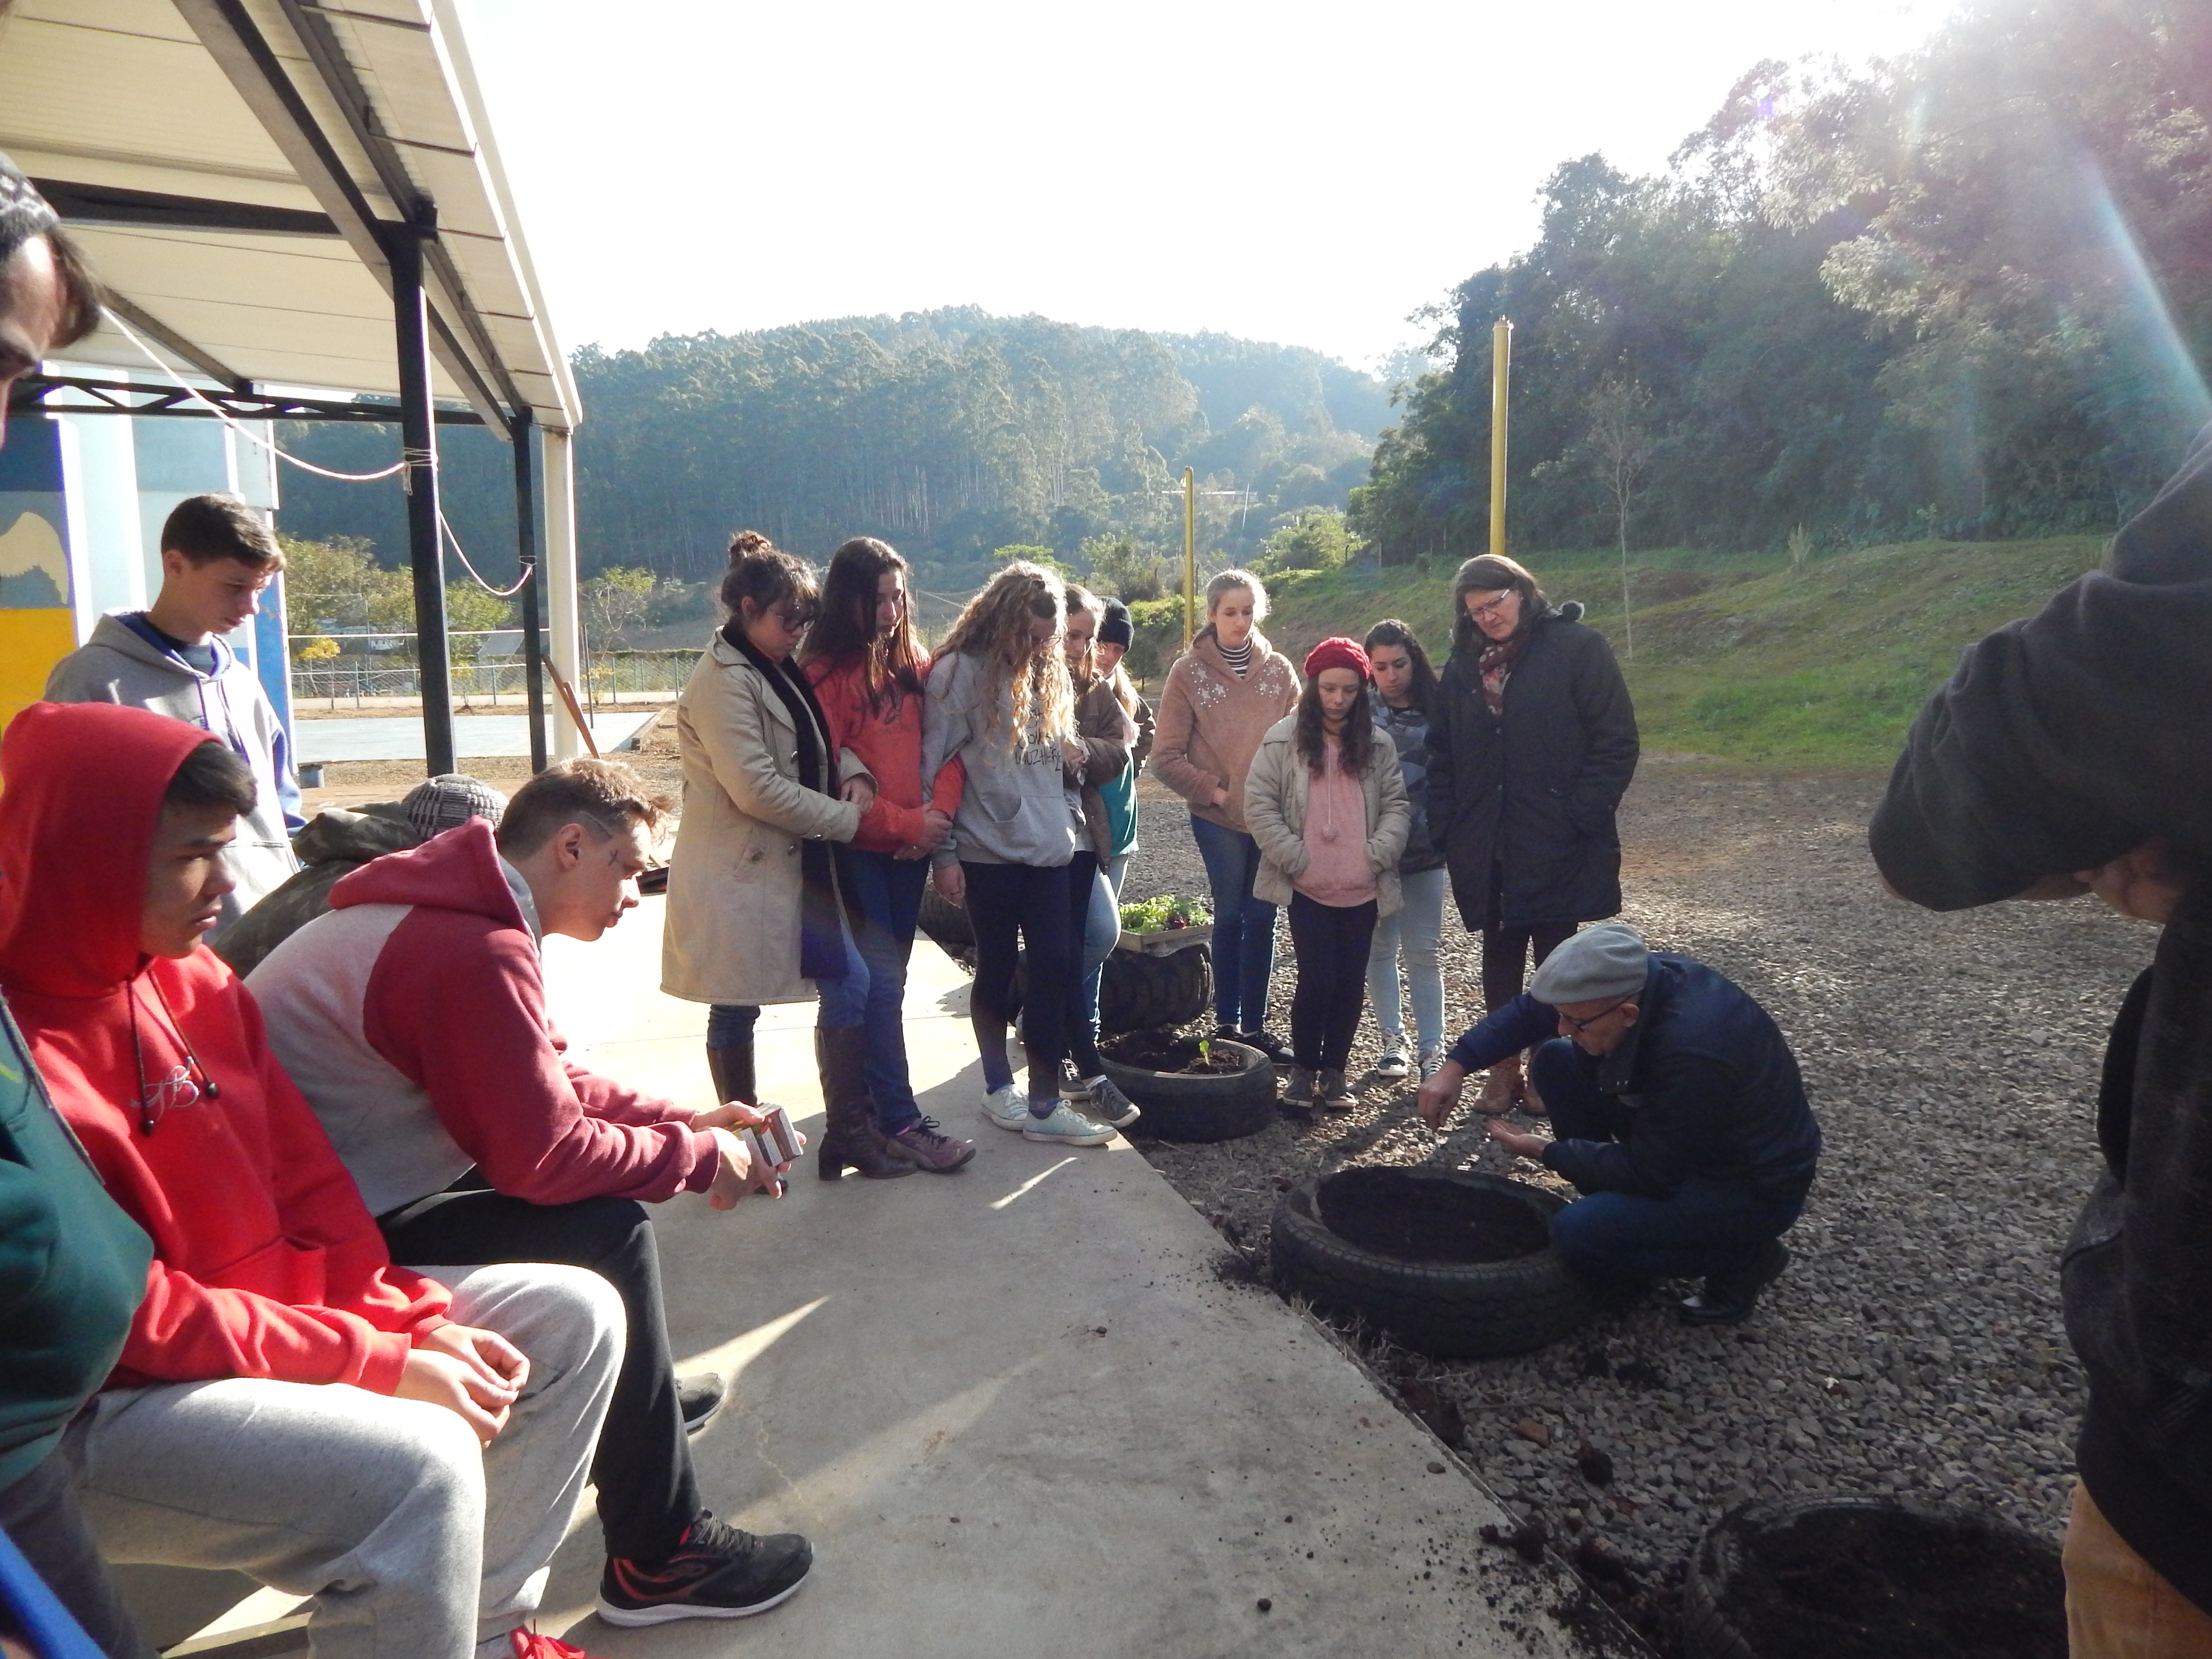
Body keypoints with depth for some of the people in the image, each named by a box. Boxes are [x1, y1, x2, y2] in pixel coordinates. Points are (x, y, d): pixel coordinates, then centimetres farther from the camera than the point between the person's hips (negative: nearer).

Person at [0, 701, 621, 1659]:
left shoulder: (196, 981, 3)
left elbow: (309, 1187, 5)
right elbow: (128, 1318, -22)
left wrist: (417, 1320, -6)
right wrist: (380, 1363, -22)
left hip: (278, 1309, 8)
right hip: (97, 1410, -8)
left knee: (574, 1318, 3)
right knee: (415, 1461, -32)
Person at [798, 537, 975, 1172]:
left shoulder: (913, 662, 10)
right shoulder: (827, 673, -10)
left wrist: (941, 811, -8)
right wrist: (907, 822, -13)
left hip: (911, 850, 6)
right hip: (859, 852, -6)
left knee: (885, 978, 12)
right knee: (881, 983, -5)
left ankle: (865, 1098, 24)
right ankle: (901, 1122, 2)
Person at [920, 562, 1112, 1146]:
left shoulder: (1047, 673, 11)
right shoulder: (959, 672, -9)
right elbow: (934, 767, -10)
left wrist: (1069, 814, 10)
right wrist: (943, 854, -10)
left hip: (1048, 849, 5)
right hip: (988, 851, -5)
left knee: (1055, 967, 1)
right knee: (997, 968, 8)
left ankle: (1045, 1105, 10)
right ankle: (998, 1087, 27)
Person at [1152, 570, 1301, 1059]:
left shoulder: (1278, 669, 5)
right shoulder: (1189, 672, -3)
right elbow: (1166, 757, -4)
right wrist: (1215, 790, -9)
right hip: (1217, 817, -2)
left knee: (1262, 917, 6)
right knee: (1230, 915, 6)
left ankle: (1254, 1025, 16)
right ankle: (1227, 1023, 19)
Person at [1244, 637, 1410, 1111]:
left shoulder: (1377, 744, 6)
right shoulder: (1284, 739, -3)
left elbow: (1396, 805, 7)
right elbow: (1259, 804, -5)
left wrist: (1378, 853, -7)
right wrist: (1293, 858, -10)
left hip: (1362, 889, 3)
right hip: (1307, 889, -3)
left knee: (1350, 983, 7)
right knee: (1318, 979, -7)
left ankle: (1334, 1071, 22)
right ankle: (1303, 1069, 14)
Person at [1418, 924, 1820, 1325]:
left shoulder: (1694, 1054, -38)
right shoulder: (1633, 980, -16)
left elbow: (1649, 1172, -26)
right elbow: (1529, 1010, -2)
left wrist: (1545, 1152, -16)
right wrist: (1455, 1066, -13)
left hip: (1755, 1182, -7)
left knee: (1579, 1233, -24)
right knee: (1556, 1062, -2)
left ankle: (1741, 1255, -1)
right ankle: (1617, 1209, 9)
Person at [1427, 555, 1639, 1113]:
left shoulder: (1576, 648, -5)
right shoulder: (1464, 666, 9)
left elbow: (1616, 741, -8)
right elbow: (1443, 755, 11)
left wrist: (1583, 817, -14)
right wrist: (1447, 828, 1)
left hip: (1556, 845, -4)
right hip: (1486, 846, 4)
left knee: (1554, 955, 8)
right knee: (1500, 955, 11)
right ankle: (1503, 1067, 22)